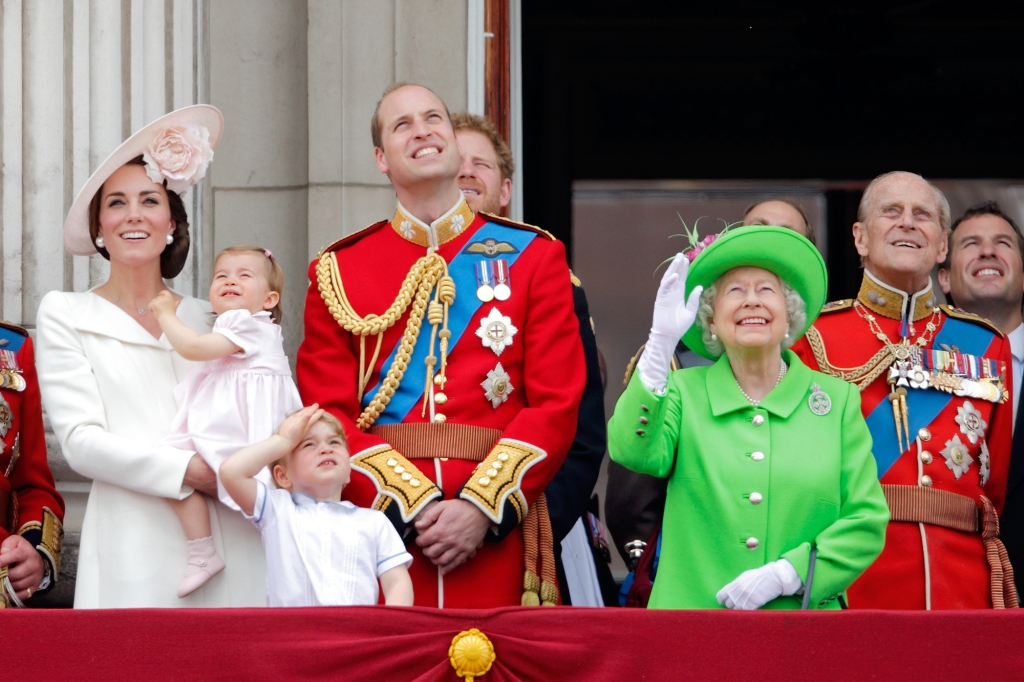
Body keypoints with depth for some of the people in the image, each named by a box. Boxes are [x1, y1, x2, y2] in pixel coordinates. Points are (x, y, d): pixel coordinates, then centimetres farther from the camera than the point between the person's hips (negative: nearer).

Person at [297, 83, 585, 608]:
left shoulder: (533, 256, 9)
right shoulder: (337, 271, 10)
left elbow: (557, 403, 2)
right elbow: (327, 415, 2)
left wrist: (482, 508, -11)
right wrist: (412, 506, -12)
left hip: (495, 536, 0)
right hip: (378, 522, 0)